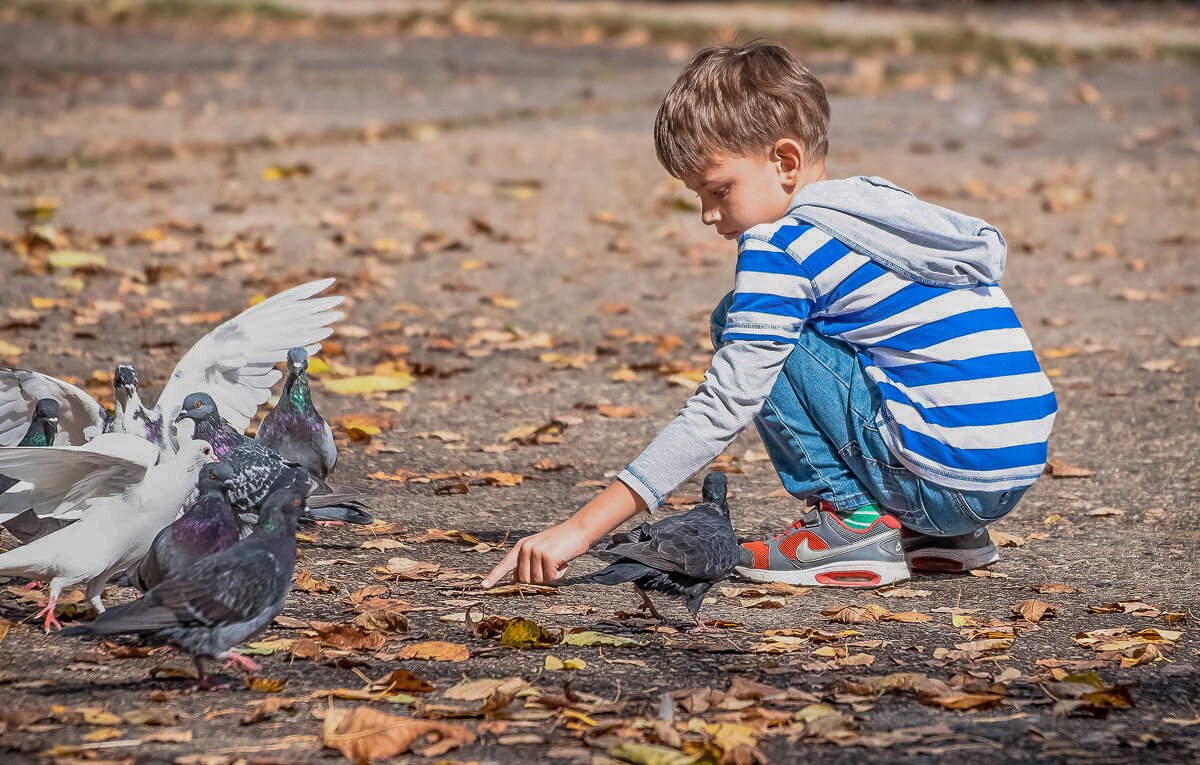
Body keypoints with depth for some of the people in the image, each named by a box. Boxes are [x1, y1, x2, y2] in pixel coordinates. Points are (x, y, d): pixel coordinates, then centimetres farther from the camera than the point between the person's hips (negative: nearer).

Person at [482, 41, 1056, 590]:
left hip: (943, 477, -8)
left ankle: (853, 521, -2)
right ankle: (941, 537, 18)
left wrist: (582, 528, -14)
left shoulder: (781, 245, -8)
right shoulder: (884, 206, 17)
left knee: (739, 327, -2)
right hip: (1015, 476, 9)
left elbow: (721, 410, -13)